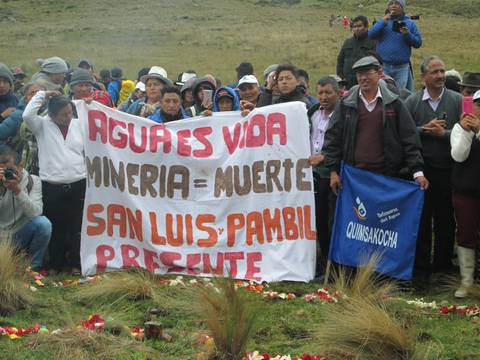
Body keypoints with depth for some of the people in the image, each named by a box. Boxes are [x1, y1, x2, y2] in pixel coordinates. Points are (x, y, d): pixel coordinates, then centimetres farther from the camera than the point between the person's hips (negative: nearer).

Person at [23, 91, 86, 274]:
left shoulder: (79, 125, 7)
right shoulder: (43, 125, 2)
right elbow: (27, 115, -17)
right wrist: (42, 96, -8)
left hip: (78, 185, 1)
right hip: (51, 187, -1)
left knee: (76, 227, 6)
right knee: (55, 227, 7)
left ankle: (75, 263, 17)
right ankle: (56, 264, 19)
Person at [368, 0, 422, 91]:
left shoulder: (410, 23, 9)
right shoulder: (383, 21, 11)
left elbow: (418, 43, 5)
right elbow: (371, 35, -4)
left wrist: (407, 34, -12)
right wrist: (384, 22, -13)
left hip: (402, 67, -1)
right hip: (383, 66, 1)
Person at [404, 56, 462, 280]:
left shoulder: (457, 101, 2)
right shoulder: (412, 102, 4)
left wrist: (443, 133, -18)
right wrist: (424, 129, -15)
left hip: (448, 170, 0)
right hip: (421, 170, 0)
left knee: (446, 220, 8)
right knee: (421, 220, 5)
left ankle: (443, 265, 21)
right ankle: (421, 267, 13)